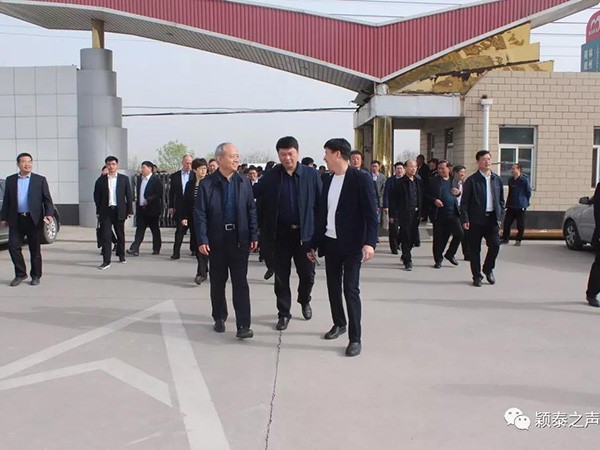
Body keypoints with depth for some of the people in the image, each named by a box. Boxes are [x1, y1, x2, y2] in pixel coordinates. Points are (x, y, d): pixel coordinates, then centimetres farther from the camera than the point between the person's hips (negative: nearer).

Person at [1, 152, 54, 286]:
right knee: (13, 246, -3)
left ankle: (35, 276, 18)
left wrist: (49, 214, -14)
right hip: (16, 220, 2)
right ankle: (20, 274, 13)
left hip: (34, 219, -2)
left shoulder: (40, 180, 4)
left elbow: (47, 199, 1)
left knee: (35, 249, 5)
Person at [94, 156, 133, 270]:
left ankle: (121, 256, 29)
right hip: (105, 211, 0)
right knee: (106, 236, -6)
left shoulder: (124, 179, 3)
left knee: (120, 235, 11)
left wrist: (129, 211, -1)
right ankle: (106, 261, -5)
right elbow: (97, 196, 7)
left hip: (119, 211, 0)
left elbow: (129, 195, 3)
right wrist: (98, 211, 3)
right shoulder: (101, 180, 4)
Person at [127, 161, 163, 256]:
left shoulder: (156, 181, -8)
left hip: (152, 209, -5)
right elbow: (138, 193, 18)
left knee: (155, 230, 7)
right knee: (139, 229, -1)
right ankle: (135, 249, -7)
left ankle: (156, 249, 18)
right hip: (141, 209, 5)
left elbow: (158, 195, -15)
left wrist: (148, 200, -23)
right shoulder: (139, 179, 12)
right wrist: (137, 205, 11)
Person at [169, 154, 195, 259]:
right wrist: (171, 206, 3)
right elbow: (171, 193, 8)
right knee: (180, 230, -3)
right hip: (180, 208, 0)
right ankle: (176, 252, -2)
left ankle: (194, 249, 26)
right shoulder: (174, 176, 5)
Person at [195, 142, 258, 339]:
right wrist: (202, 240, -11)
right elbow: (200, 214, -5)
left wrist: (254, 235, 1)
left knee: (240, 282, -1)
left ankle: (243, 325, 0)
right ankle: (219, 318, 29)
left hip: (239, 240, 1)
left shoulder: (244, 182, 3)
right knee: (217, 282, 12)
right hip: (216, 240, -1)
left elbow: (251, 210, 6)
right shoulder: (207, 184, -4)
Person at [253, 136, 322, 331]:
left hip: (305, 233, 0)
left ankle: (304, 301, 38)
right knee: (281, 276, 8)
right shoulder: (270, 176, -1)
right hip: (280, 234, 1)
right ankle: (284, 313, 23)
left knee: (307, 274, 9)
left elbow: (320, 203, -2)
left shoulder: (312, 175, -3)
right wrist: (261, 226, -5)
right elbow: (253, 196, 2)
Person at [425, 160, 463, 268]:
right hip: (439, 214, -2)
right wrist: (434, 200, -15)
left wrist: (458, 193, -2)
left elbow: (460, 194, 21)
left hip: (453, 213, 2)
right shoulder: (433, 181, 3)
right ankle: (438, 259, 18)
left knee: (459, 233, -6)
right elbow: (426, 194, 1)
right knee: (439, 237, 3)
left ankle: (450, 254, 16)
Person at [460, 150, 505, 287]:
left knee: (495, 245, -3)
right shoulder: (471, 180, -3)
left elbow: (501, 200, 15)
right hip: (476, 219, -3)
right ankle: (477, 276, 15)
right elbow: (464, 202, -4)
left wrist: (500, 217, 6)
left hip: (492, 218, 3)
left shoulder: (497, 179, 11)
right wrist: (465, 219, -11)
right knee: (474, 249, 3)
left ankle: (488, 269, 22)